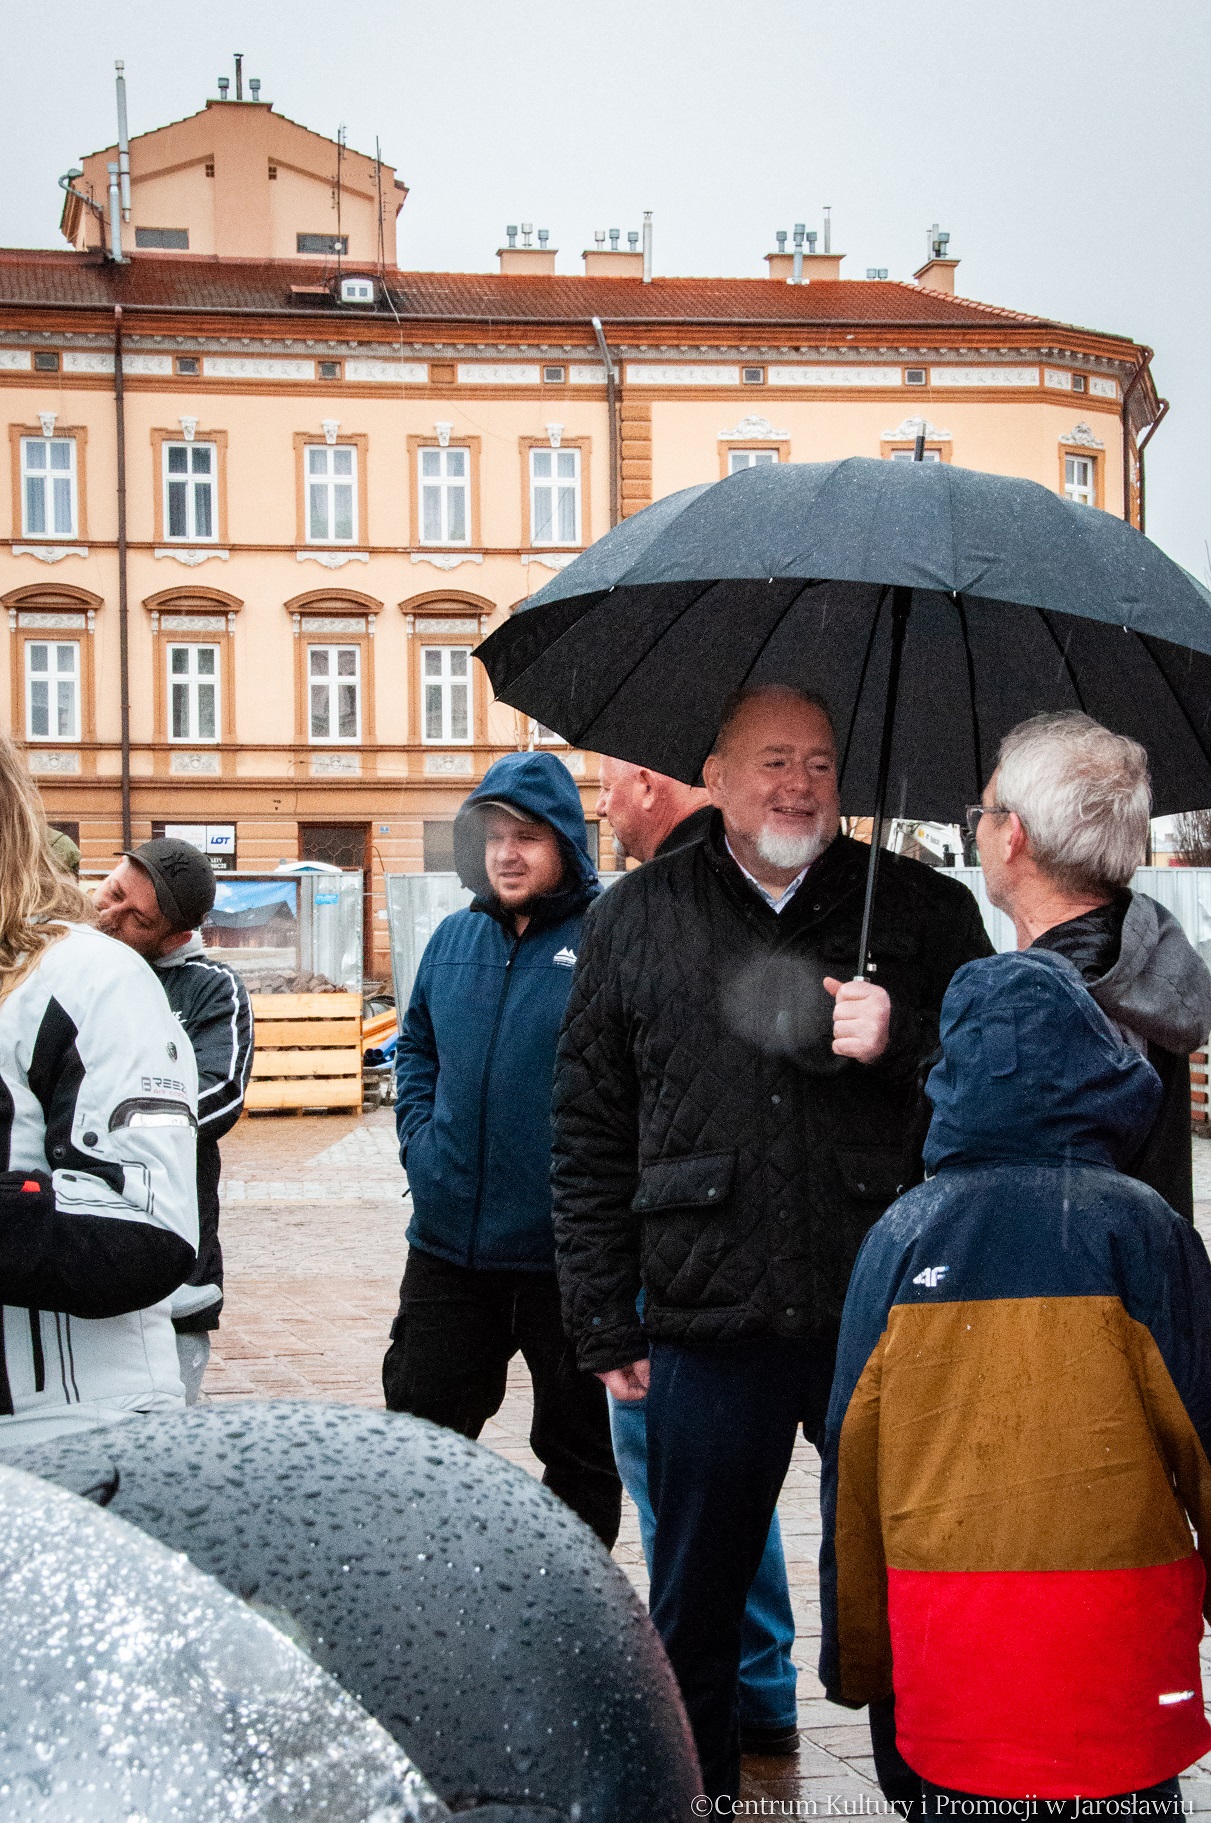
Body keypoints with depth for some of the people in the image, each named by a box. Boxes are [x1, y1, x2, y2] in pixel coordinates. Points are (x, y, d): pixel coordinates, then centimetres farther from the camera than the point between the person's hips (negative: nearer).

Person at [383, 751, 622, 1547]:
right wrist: (420, 1139, 7)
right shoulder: (455, 940, 9)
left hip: (566, 1247, -5)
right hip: (448, 1240, 5)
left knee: (579, 1446, 11)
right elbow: (417, 1047, 21)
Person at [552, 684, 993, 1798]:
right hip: (708, 1331, 1)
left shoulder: (924, 910, 5)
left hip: (887, 1327, -1)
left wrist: (905, 1044, -13)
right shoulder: (637, 920, 7)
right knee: (694, 1615, 12)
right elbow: (588, 1137, 9)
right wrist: (605, 1322, 5)